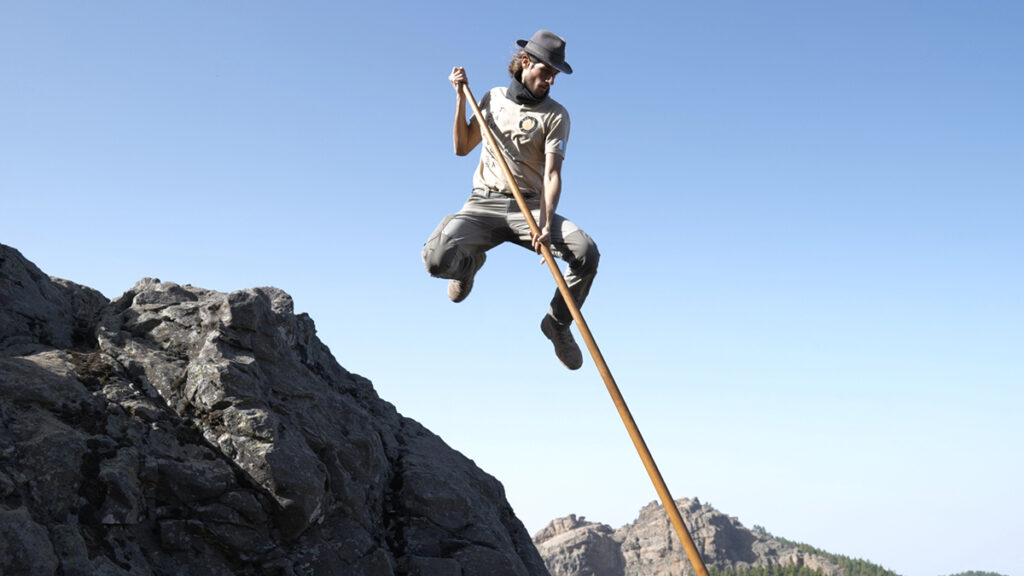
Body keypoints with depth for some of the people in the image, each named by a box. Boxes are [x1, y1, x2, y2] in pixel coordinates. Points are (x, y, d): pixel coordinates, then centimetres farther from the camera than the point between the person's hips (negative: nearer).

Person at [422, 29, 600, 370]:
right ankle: (471, 262, 15)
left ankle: (558, 321, 1)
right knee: (438, 258, -27)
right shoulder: (493, 99, 11)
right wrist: (460, 99, 7)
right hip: (484, 204, 1)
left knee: (587, 253, -28)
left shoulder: (555, 115, 1)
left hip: (530, 206, -1)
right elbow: (462, 148, 18)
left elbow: (552, 174, -10)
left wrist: (544, 225, -26)